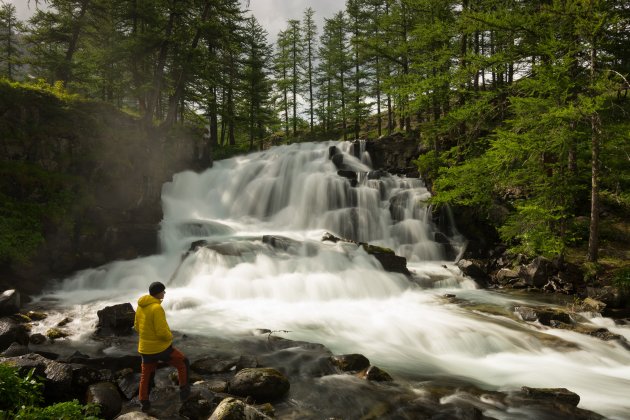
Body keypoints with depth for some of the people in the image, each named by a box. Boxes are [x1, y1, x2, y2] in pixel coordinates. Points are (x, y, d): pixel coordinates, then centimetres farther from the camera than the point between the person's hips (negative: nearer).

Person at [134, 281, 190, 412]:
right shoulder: (157, 308, -26)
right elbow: (162, 332, -27)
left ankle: (144, 403, 33)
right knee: (183, 362, 16)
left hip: (145, 348, 7)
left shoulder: (141, 306, 1)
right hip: (161, 348, -7)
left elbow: (137, 327, 13)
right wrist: (170, 336, -7)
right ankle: (184, 391, 23)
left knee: (146, 375, 25)